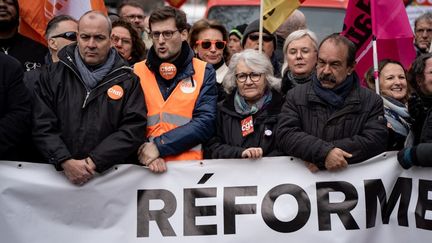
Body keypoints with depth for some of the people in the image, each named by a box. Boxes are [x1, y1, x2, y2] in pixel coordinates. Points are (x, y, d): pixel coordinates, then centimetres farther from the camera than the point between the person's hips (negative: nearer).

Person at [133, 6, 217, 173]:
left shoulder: (204, 72, 5)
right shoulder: (137, 72, 8)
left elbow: (205, 123, -6)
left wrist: (159, 146, -13)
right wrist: (146, 151, -14)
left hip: (189, 164, 0)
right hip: (148, 166, 0)